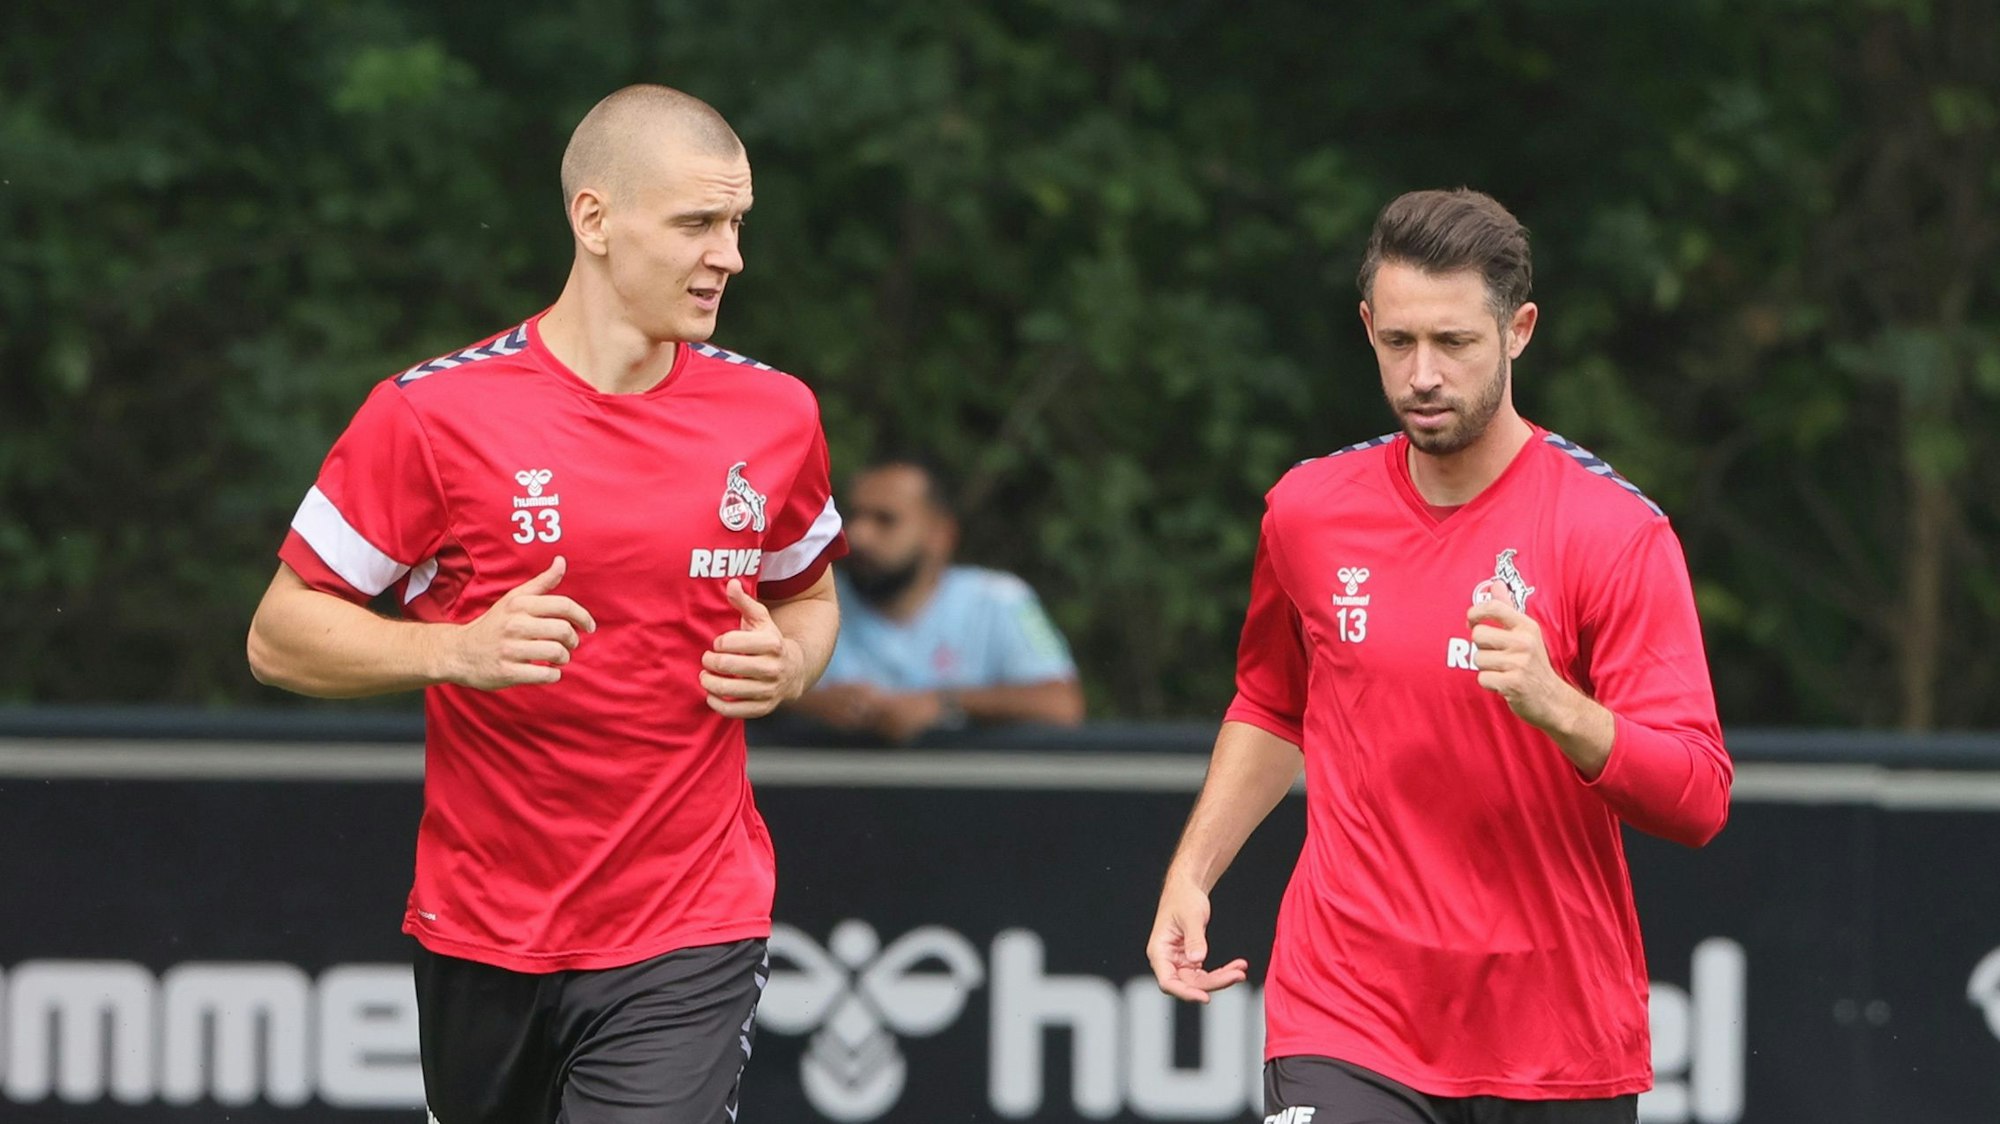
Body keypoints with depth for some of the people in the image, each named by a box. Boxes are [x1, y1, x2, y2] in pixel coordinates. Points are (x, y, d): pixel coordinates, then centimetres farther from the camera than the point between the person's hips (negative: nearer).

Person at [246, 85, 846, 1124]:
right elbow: (280, 637, -4)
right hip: (482, 939, 0)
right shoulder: (433, 414, -8)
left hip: (689, 937, 1)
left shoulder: (775, 415, 3)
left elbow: (808, 594, 22)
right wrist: (461, 650, -21)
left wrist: (787, 663, -3)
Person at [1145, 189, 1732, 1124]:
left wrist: (1555, 706, -30)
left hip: (1561, 1046, -1)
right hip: (1347, 1028, 1)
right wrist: (1191, 873, 14)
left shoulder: (1618, 534, -9)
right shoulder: (1306, 512, 4)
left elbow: (1697, 802, -14)